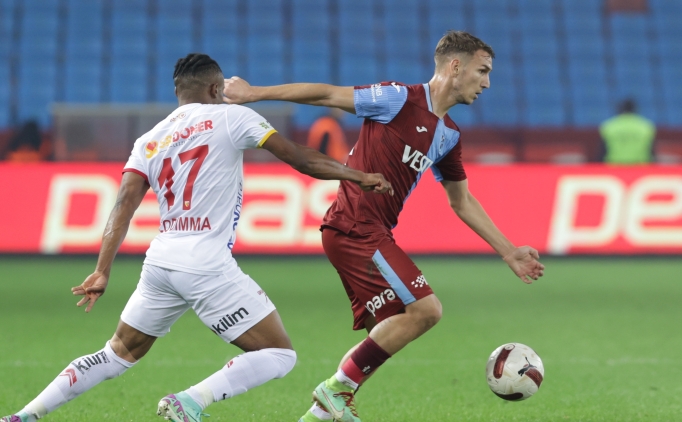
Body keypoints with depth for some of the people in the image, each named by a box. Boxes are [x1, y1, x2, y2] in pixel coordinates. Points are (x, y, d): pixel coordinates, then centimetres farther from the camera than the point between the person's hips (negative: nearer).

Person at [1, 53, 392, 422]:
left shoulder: (149, 141, 14)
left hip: (160, 263, 6)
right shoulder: (231, 117, 2)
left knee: (118, 355, 23)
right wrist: (358, 176, 11)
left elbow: (125, 206, 2)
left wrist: (103, 270, -4)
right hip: (209, 267, -6)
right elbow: (300, 158, 0)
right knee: (280, 356, 1)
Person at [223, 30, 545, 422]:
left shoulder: (449, 136, 16)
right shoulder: (401, 99, -9)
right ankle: (337, 389, -9)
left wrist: (510, 252, 24)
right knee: (425, 308, -16)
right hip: (355, 227, -9)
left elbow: (462, 202, 25)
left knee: (383, 337, 10)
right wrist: (255, 93, -9)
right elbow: (328, 95, -8)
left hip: (373, 235, 9)